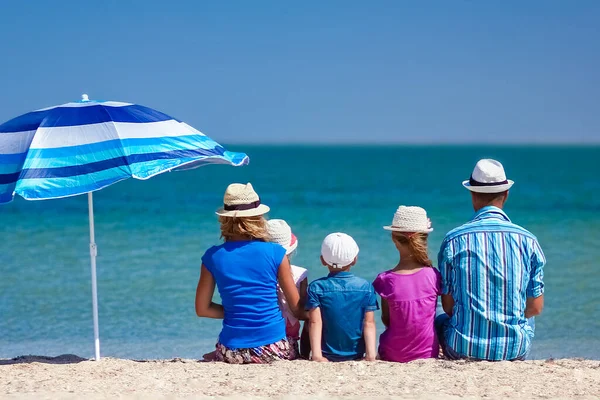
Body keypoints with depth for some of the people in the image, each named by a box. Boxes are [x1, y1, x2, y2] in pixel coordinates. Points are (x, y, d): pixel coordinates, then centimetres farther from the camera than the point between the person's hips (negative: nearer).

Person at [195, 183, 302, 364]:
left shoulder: (213, 257, -1)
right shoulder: (276, 253, -5)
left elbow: (202, 309, 7)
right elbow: (297, 308, 2)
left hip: (232, 350, 2)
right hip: (272, 348, -2)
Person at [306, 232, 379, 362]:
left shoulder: (316, 288, -6)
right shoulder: (366, 287, -2)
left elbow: (315, 323, -11)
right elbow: (369, 323, -6)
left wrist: (317, 355, -14)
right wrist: (371, 354, -8)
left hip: (327, 356, -1)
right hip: (356, 355, 1)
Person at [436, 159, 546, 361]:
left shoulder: (454, 240, -6)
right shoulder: (527, 241, -3)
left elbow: (448, 305, 0)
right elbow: (535, 307, 2)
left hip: (464, 349, -1)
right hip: (515, 349, 1)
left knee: (440, 320, 33)